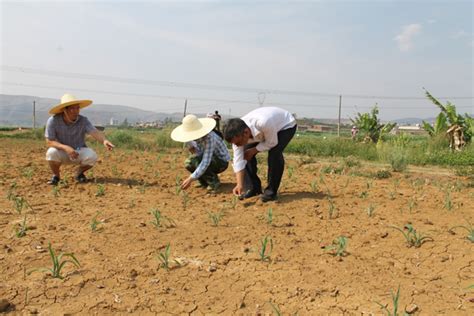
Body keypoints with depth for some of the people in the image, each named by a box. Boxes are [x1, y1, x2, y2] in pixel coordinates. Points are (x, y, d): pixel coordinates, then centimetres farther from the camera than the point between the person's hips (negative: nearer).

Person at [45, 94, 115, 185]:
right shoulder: (53, 121, -19)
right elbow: (49, 142, -18)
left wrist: (104, 141, -56)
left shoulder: (83, 121, -18)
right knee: (51, 153, -34)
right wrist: (66, 147, -36)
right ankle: (56, 176, -3)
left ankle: (79, 173, 4)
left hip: (79, 151, 1)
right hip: (62, 152, -1)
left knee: (92, 156, -30)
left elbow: (95, 133, -33)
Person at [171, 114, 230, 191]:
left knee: (197, 161, -29)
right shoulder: (196, 136, -10)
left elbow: (206, 162, -39)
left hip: (222, 162, -7)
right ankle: (205, 182, 9)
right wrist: (193, 150, -28)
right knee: (188, 163, -12)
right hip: (211, 159, 8)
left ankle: (214, 182, -8)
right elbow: (200, 154, -4)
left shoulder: (209, 137, -34)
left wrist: (191, 179, -42)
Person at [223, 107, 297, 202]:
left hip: (286, 126, -5)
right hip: (262, 131, 5)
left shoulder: (263, 123, -46)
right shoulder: (237, 134, -26)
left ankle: (271, 190, -12)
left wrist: (253, 150, -25)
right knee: (246, 155, -9)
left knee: (274, 153, -29)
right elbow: (238, 160, -23)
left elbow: (272, 143, -28)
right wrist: (240, 185, -29)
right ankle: (254, 188, 7)